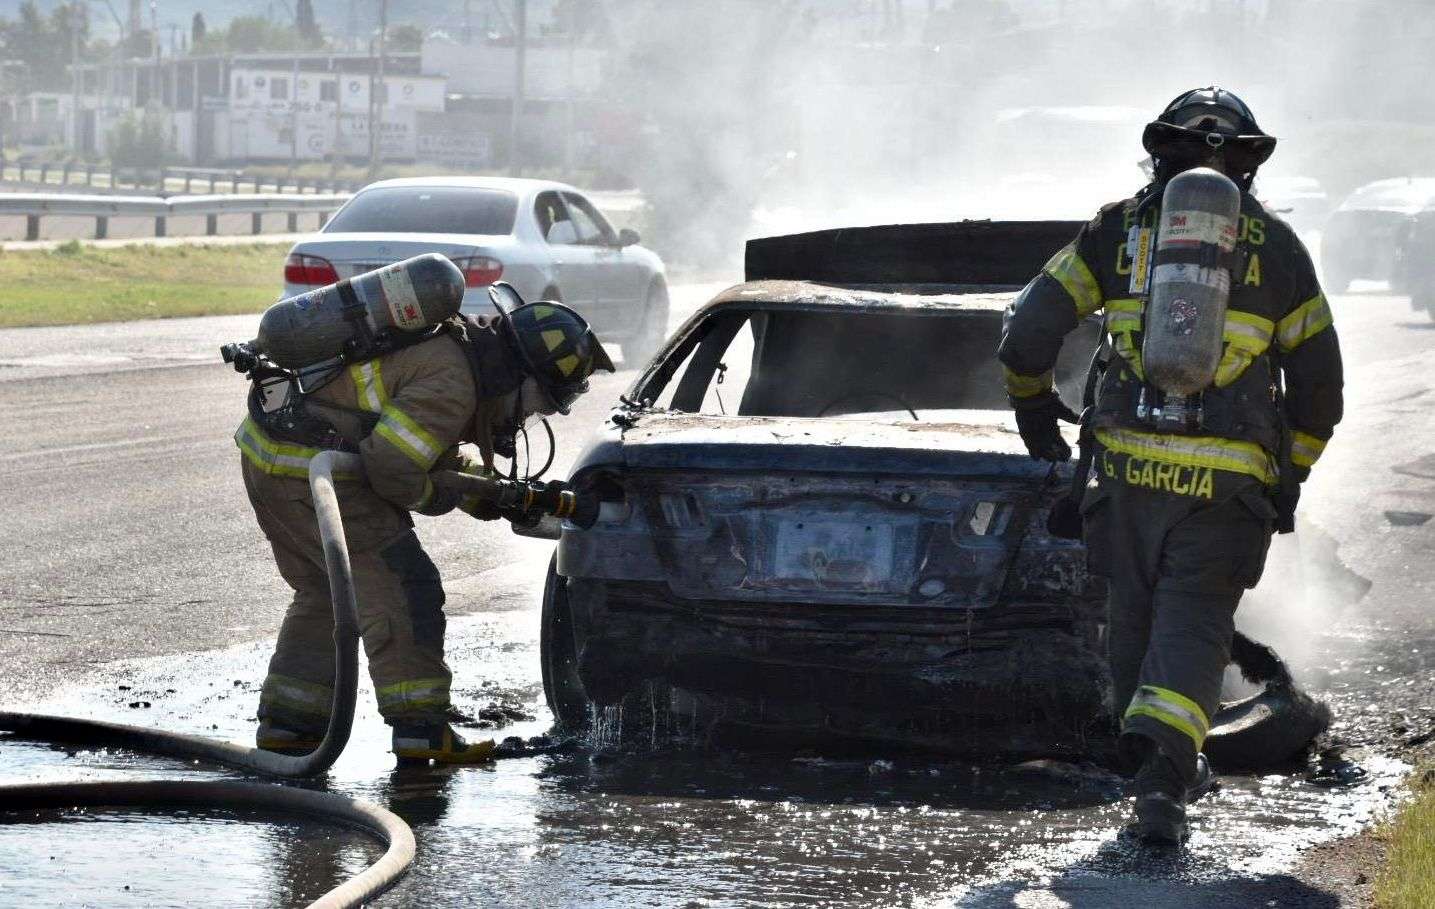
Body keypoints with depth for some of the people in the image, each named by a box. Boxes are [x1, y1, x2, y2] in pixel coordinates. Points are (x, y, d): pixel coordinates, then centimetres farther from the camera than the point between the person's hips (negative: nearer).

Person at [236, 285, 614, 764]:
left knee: (323, 593, 22)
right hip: (311, 472, -10)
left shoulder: (449, 344, 16)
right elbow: (390, 465, -21)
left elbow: (434, 453, 26)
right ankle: (419, 728, -4)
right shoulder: (452, 382, -17)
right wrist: (441, 496, -3)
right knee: (402, 590, -5)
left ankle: (287, 722, 24)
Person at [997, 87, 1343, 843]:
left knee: (1134, 616, 17)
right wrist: (1291, 473, 24)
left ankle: (1155, 758, 26)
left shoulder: (1118, 229, 5)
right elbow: (1318, 380, 10)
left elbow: (1029, 329, 2)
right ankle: (1163, 768, -23)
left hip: (1130, 466, 1)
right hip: (1229, 482, -1)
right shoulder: (1278, 248, 6)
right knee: (1194, 623, -3)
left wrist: (1032, 402, 20)